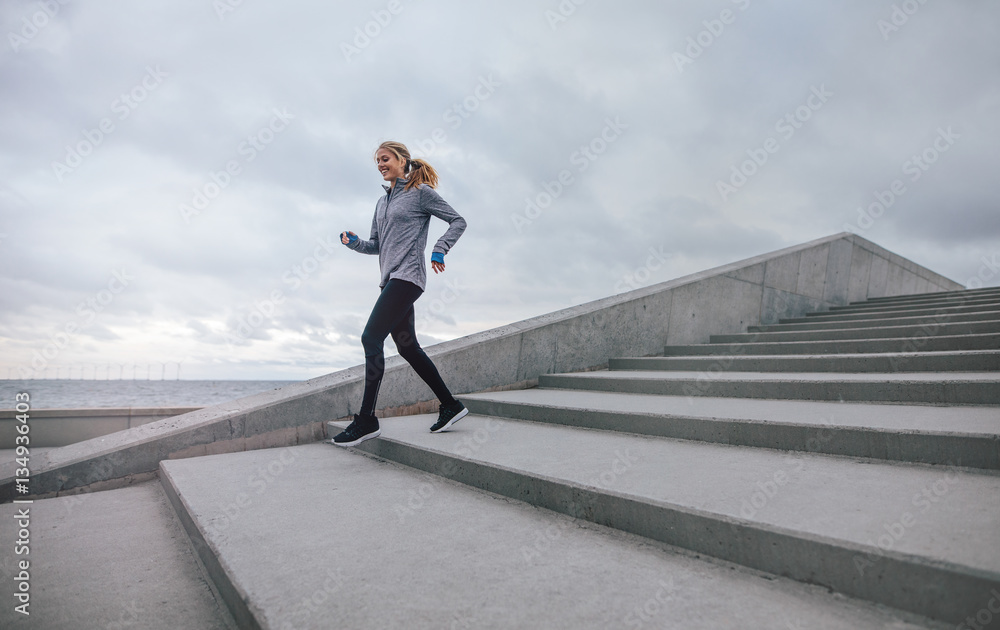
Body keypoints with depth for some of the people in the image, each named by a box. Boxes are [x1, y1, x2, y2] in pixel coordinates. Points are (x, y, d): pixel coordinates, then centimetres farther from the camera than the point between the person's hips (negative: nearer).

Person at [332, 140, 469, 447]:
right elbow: (376, 245, 23)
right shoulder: (383, 202, 22)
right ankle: (450, 405, 18)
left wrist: (439, 249, -12)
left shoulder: (421, 192, 0)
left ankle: (367, 419, -9)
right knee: (408, 347, 8)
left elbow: (458, 221, 0)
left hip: (407, 276, -9)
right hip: (390, 279, 9)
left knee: (371, 338, -15)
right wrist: (355, 242, 3)